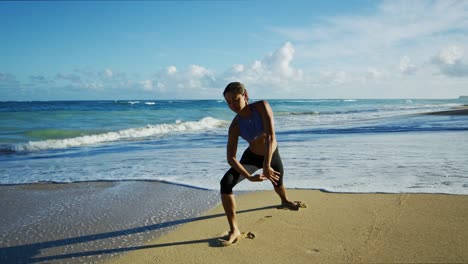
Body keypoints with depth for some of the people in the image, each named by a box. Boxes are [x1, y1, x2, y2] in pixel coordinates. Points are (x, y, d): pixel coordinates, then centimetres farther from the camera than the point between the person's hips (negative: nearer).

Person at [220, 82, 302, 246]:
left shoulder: (262, 106, -28)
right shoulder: (235, 126, -23)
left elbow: (271, 136, -36)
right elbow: (231, 158, -25)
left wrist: (266, 165, -43)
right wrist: (249, 177, -37)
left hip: (272, 155, 0)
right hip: (252, 158, 0)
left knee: (278, 185, 27)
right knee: (225, 183, -23)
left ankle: (285, 201, 67)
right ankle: (234, 230, -14)